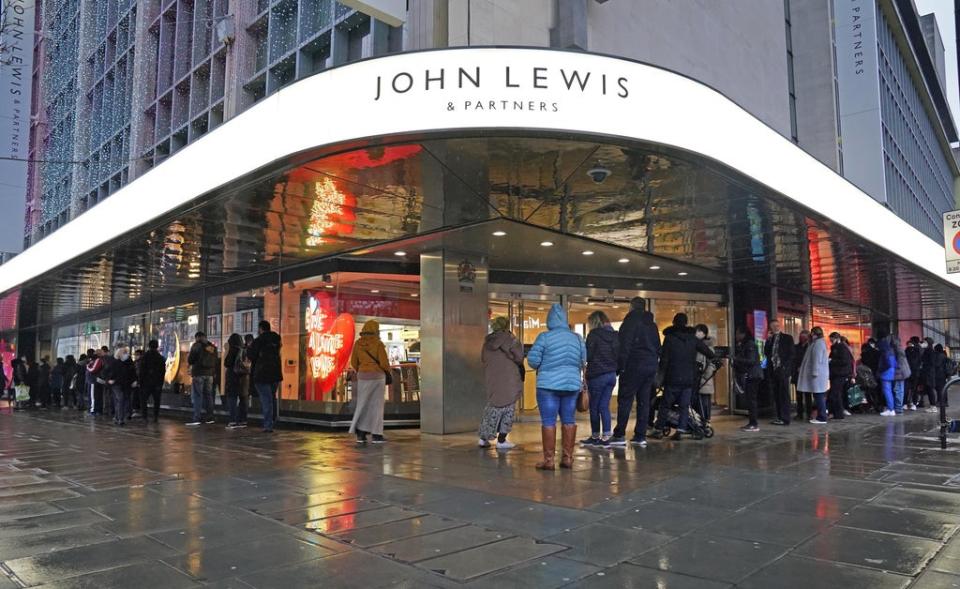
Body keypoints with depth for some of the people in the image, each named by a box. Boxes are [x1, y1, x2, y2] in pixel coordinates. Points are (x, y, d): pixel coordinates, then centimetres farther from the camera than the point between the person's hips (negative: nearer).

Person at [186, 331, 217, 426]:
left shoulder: (197, 345, -5)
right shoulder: (213, 347, 13)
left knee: (197, 396, -5)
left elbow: (190, 360, -5)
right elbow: (215, 361, 14)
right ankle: (210, 417, 11)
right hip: (209, 373, 6)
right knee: (208, 395, 11)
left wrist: (189, 360, 14)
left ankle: (197, 418, -12)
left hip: (198, 373, -6)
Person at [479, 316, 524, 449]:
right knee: (508, 409, 4)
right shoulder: (508, 339, -9)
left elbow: (483, 360, 16)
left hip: (491, 380, 6)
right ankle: (501, 441, 5)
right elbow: (518, 356, -11)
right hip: (507, 381, -6)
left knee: (493, 407, 16)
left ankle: (484, 438, 15)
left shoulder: (487, 342, 10)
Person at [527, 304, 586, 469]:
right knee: (569, 420, 11)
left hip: (549, 384, -4)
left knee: (548, 421, -1)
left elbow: (532, 360, -9)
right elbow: (583, 362, 10)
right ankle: (567, 458, 14)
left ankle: (549, 460, 0)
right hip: (572, 384, 4)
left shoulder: (544, 336, -7)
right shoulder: (577, 338, 6)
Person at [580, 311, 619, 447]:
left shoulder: (594, 334, -11)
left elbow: (587, 356, -13)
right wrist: (614, 368, 16)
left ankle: (595, 437, 14)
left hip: (597, 375, -6)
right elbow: (620, 356, 10)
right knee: (604, 406, 9)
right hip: (612, 375, 6)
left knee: (594, 407, 6)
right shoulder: (615, 335, 8)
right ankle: (606, 437, 7)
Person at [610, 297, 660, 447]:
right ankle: (640, 436, 8)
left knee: (625, 400, -5)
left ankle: (619, 435, -7)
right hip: (651, 367, 7)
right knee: (644, 402, 8)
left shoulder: (631, 321, -5)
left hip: (634, 366, -7)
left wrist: (620, 366, -11)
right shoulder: (652, 325, 19)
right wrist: (654, 364, 18)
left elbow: (624, 346, -12)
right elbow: (658, 348, 19)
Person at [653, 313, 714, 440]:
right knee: (684, 406, 7)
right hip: (689, 378, 3)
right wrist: (715, 359, 31)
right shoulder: (693, 338, 7)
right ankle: (681, 430, -1)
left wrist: (661, 374, 2)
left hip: (673, 378, -2)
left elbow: (664, 359, -5)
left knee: (665, 405, 6)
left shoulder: (669, 338, -2)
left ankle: (659, 429, 8)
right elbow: (708, 352, 12)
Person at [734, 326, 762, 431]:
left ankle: (754, 424, -8)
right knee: (749, 399, 9)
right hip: (747, 376, 9)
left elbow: (751, 360, -20)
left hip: (752, 375, -9)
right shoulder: (741, 345, 17)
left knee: (751, 399, -9)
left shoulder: (750, 344, -11)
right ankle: (751, 422, 13)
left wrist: (735, 358, -22)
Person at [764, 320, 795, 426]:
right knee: (775, 396, 6)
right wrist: (768, 340, -1)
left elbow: (791, 354, -2)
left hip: (782, 370, -5)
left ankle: (785, 418, -4)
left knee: (784, 395, -5)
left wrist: (785, 367, -11)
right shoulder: (770, 340, 16)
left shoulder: (787, 338, 4)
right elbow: (766, 353, 7)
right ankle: (779, 417, 11)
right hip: (772, 370, 5)